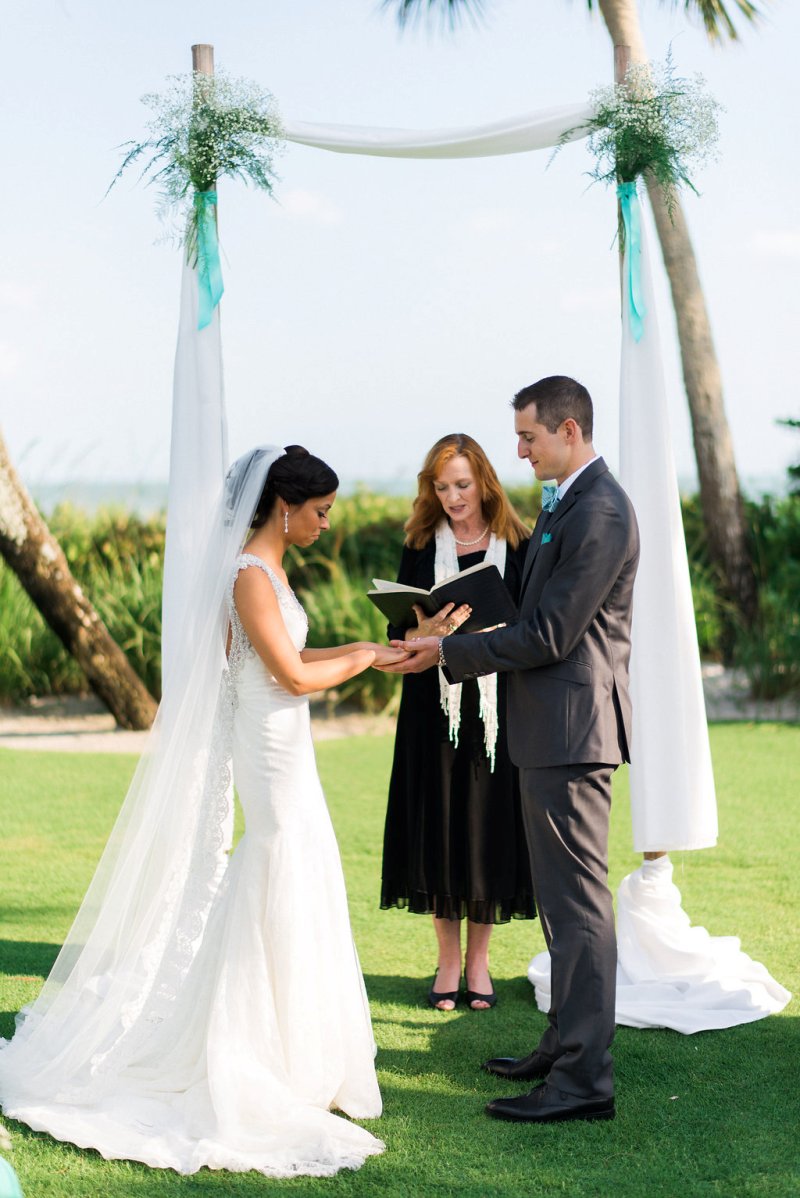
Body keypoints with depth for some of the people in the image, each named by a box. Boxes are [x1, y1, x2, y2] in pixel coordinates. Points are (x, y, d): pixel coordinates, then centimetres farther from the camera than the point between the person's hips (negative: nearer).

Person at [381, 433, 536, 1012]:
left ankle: (479, 960, 15)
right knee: (438, 827, 2)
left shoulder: (517, 547, 3)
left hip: (495, 710, -1)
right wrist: (427, 633, -18)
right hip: (434, 710, 1)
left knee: (488, 827, 2)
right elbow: (398, 633, 4)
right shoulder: (421, 549, 6)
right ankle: (448, 960, 15)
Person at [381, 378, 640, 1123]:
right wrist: (452, 642, 11)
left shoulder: (599, 514, -17)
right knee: (562, 896, 17)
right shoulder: (571, 503, 16)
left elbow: (550, 635, -20)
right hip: (553, 731, 11)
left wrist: (450, 652, -13)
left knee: (577, 899, -7)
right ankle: (566, 1047, 28)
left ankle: (584, 1081, -3)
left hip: (571, 729, -11)